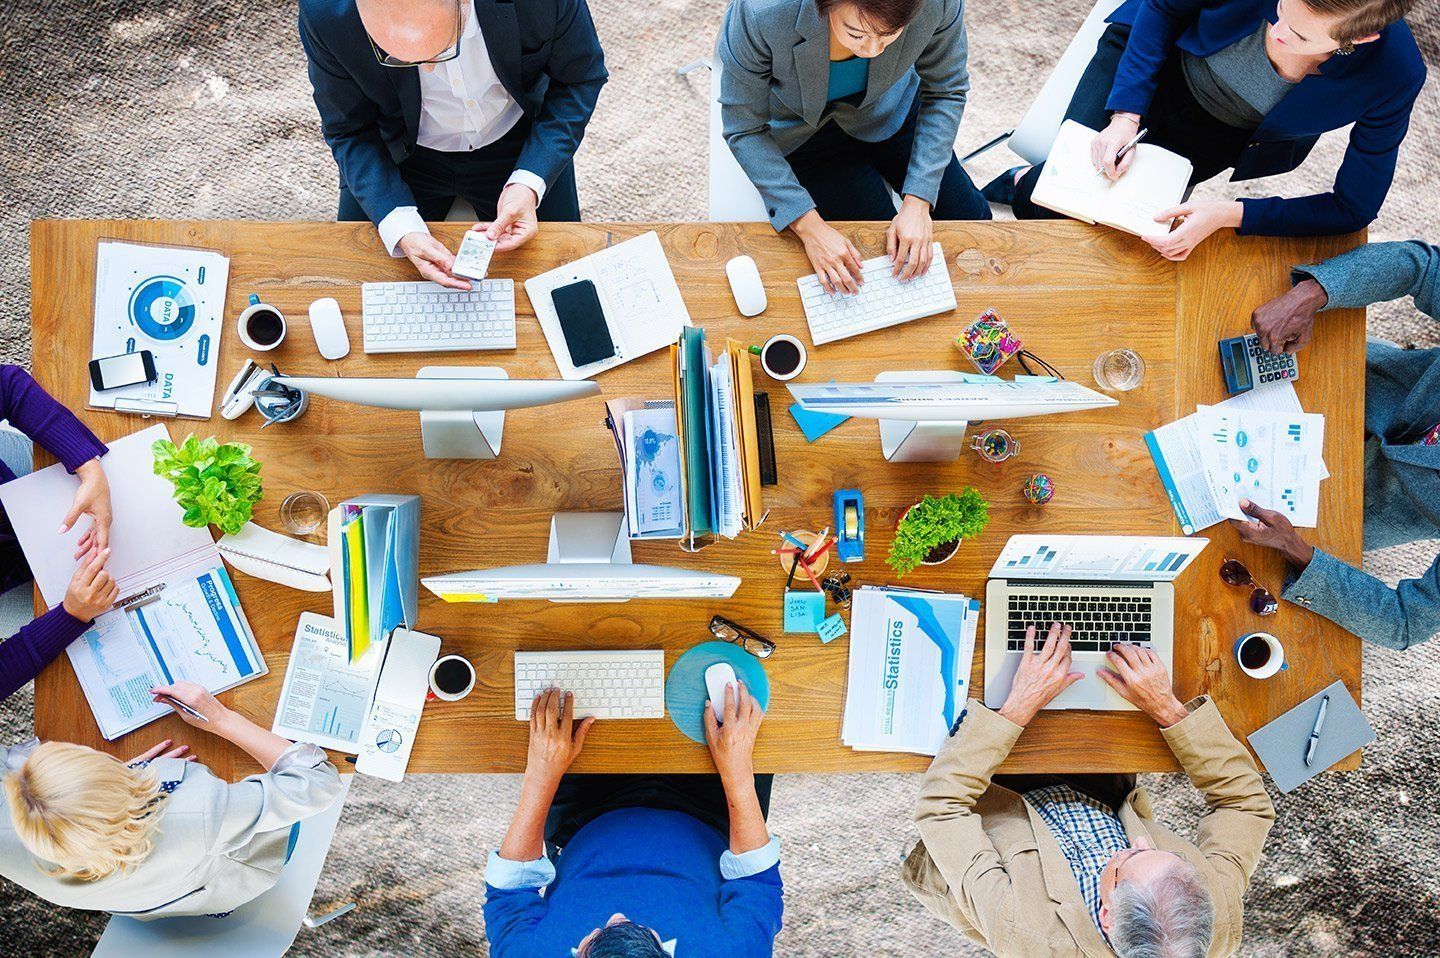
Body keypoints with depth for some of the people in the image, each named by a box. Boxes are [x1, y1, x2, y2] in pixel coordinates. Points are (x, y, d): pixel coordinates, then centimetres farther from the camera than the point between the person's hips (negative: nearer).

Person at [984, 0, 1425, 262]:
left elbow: (1353, 208, -22)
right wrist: (1126, 116, -25)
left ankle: (1022, 186, 26)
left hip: (1220, 130, 0)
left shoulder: (1392, 78, -33)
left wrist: (1229, 215, -33)